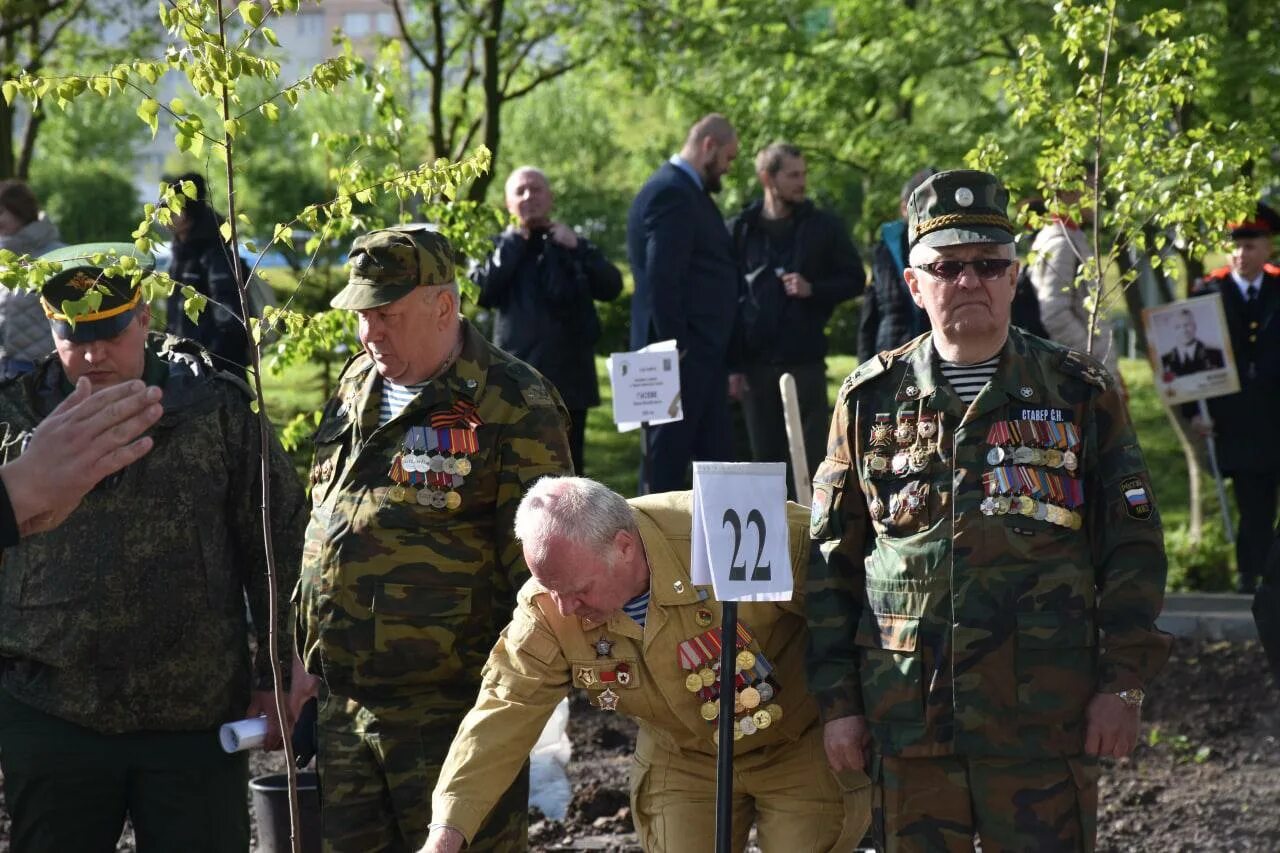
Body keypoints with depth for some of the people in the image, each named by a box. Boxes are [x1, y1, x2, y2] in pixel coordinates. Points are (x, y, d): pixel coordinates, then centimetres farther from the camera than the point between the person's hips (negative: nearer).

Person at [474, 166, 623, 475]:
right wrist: (514, 243, -6)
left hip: (569, 382, 1)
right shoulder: (501, 249, 10)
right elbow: (481, 292, -10)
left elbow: (612, 287, -2)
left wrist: (576, 248, -11)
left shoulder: (573, 247, 14)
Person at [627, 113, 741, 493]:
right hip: (684, 356, -10)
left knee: (717, 459, 11)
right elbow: (661, 280, -22)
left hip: (702, 354, 10)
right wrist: (676, 351, -21)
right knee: (667, 463, -4)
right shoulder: (671, 193, -15)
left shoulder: (688, 192, 17)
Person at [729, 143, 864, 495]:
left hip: (805, 360, -1)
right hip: (755, 361, 1)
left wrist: (814, 290, -11)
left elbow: (854, 279, 8)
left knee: (811, 457, -1)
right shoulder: (741, 229, 5)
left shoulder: (824, 226, 4)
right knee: (766, 458, 7)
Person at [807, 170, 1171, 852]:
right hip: (906, 713, 1)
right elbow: (833, 559, 11)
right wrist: (837, 700, 6)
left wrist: (1123, 683, -2)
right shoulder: (871, 399, 8)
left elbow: (1133, 546, 6)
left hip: (1045, 717, -1)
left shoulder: (1080, 393, 5)